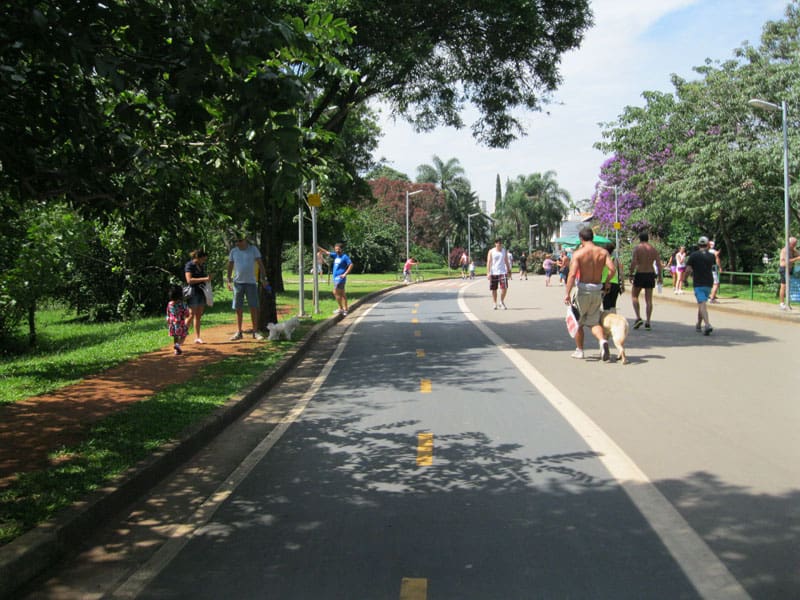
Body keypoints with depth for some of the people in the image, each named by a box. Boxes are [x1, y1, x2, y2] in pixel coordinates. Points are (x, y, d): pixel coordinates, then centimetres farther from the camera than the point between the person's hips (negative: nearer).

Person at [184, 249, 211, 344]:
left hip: (201, 292, 7)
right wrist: (203, 279, -22)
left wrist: (208, 278, 10)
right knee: (191, 315, -8)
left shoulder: (201, 266, 14)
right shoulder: (189, 265, -9)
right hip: (193, 292, -7)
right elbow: (189, 280, -19)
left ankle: (197, 338, 8)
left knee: (199, 316, 6)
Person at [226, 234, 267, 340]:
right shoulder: (233, 251, 5)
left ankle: (255, 332, 6)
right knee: (238, 309, 3)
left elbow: (260, 264, 0)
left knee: (254, 308, -2)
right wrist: (229, 280, 0)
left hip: (251, 282, -1)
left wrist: (263, 278, -9)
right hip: (238, 283, 2)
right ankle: (238, 332, 10)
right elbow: (230, 266, 9)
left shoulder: (253, 249, 1)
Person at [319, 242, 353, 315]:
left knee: (335, 292, -9)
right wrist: (318, 247, 7)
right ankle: (345, 309, 13)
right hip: (336, 278, 8)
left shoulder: (345, 257, -10)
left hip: (340, 278, -8)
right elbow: (327, 252, 14)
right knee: (342, 293, 9)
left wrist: (345, 274, -18)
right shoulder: (335, 255, 12)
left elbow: (351, 265, -16)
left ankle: (340, 308, -1)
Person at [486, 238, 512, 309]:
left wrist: (508, 271, 10)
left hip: (502, 272, 2)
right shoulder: (491, 252, -1)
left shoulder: (504, 251, 8)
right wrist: (488, 273, -12)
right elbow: (489, 262, -4)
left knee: (504, 288, -10)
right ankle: (494, 303, 17)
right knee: (494, 289, 4)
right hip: (493, 273, -2)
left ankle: (502, 302, 8)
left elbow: (506, 261, 14)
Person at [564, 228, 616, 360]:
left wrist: (568, 293, -19)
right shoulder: (603, 252, 1)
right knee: (594, 322, 12)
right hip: (597, 291, 4)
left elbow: (572, 274, -20)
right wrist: (607, 282, 9)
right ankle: (603, 341, -16)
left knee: (578, 322, 14)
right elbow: (612, 269, -9)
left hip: (583, 290, -3)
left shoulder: (578, 253, -10)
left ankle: (579, 350, 21)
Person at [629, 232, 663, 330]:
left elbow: (633, 262, -13)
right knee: (649, 299, 7)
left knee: (634, 296, 11)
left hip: (640, 274, -4)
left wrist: (631, 274, -6)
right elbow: (658, 264, 2)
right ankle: (647, 322, 4)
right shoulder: (654, 249, 6)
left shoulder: (637, 248, -5)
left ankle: (638, 317, -3)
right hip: (651, 274, 4)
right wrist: (660, 276, 8)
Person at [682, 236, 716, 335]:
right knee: (702, 303, 19)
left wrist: (684, 279, 7)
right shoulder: (711, 256, 5)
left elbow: (688, 270, -10)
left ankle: (708, 325, -29)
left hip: (698, 283, -4)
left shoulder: (693, 255, -7)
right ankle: (698, 325, 28)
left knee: (702, 305, -12)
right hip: (709, 283, 4)